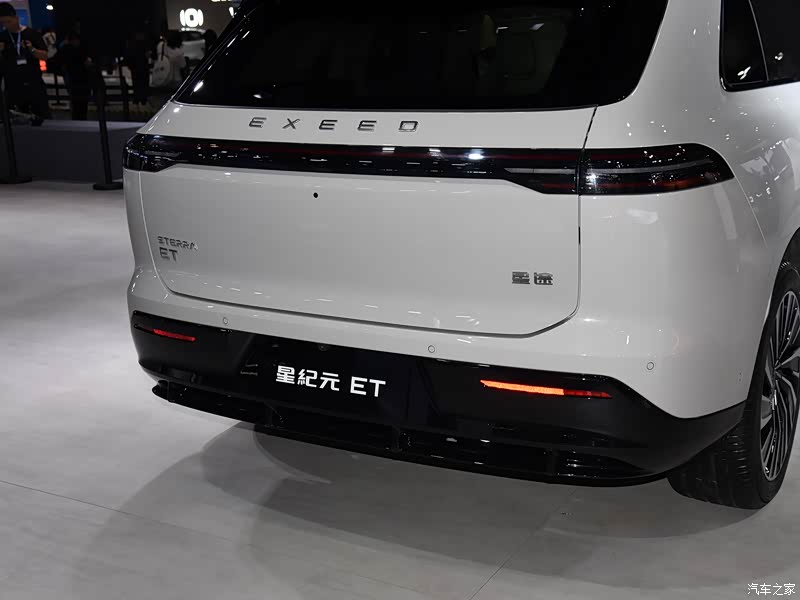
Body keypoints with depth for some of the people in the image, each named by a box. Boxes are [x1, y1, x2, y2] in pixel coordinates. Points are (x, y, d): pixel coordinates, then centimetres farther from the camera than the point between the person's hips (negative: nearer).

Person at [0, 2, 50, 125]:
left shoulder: (31, 34, -2)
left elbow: (45, 56, -2)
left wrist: (32, 49, -20)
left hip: (34, 82, -2)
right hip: (12, 85, 2)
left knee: (42, 117, 0)